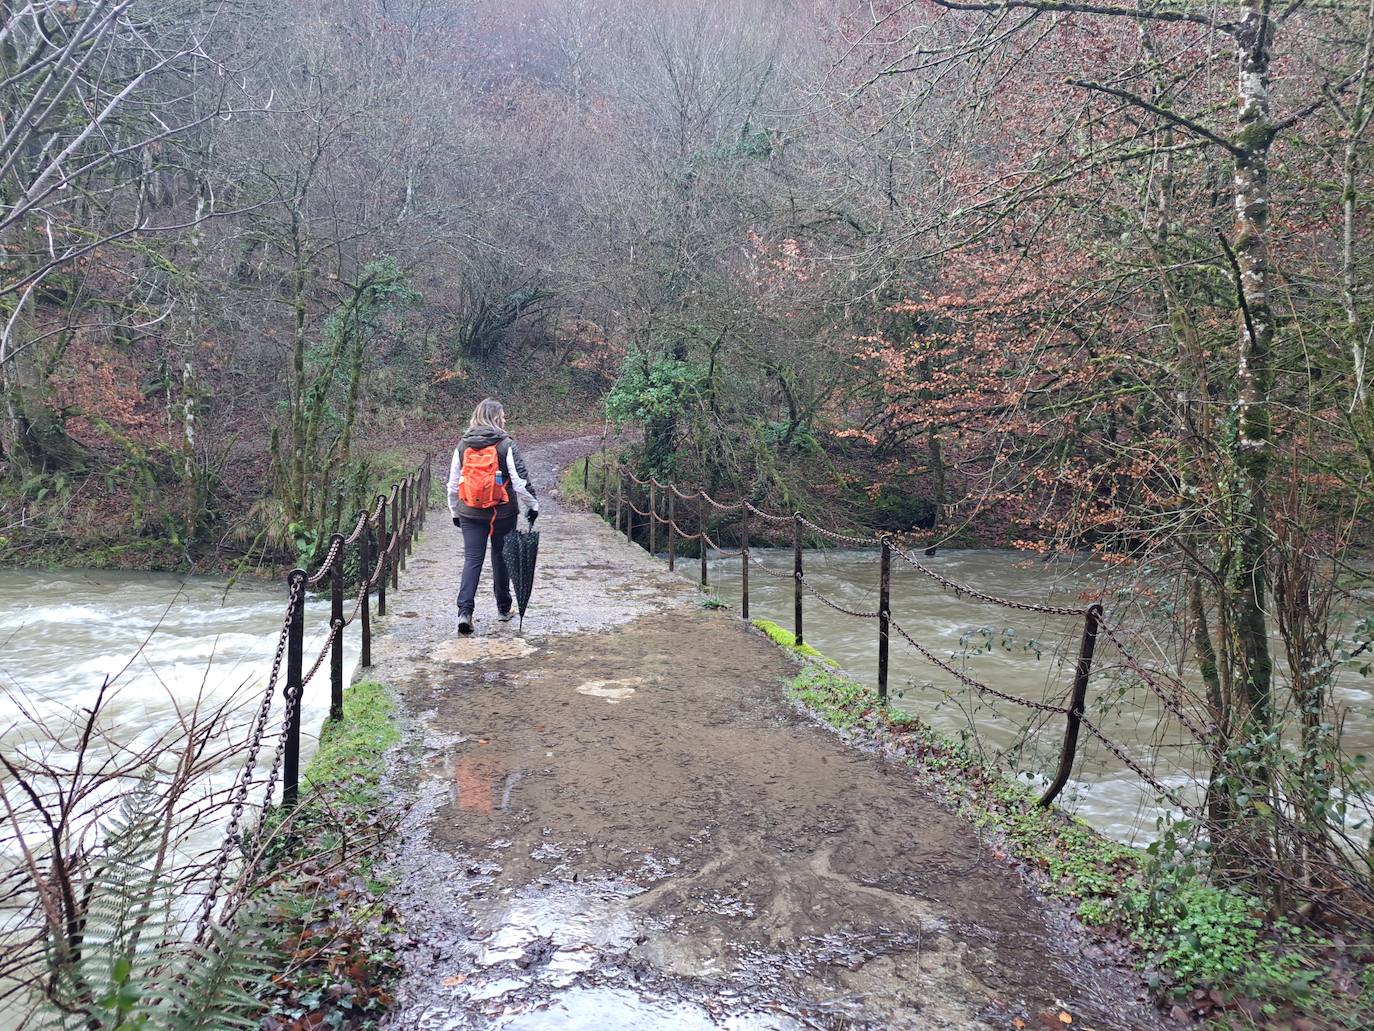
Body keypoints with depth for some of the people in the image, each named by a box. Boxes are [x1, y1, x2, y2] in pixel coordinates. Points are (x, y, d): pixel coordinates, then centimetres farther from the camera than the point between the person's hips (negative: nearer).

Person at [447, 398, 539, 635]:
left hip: (470, 514, 2)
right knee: (501, 557, 13)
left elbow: (453, 483, 7)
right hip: (503, 513, -2)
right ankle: (503, 608, 25)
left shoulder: (462, 446, 2)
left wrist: (454, 512, 18)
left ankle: (464, 610, -11)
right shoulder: (506, 445, -9)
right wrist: (533, 505, 3)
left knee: (472, 560, 4)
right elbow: (520, 480, -11)